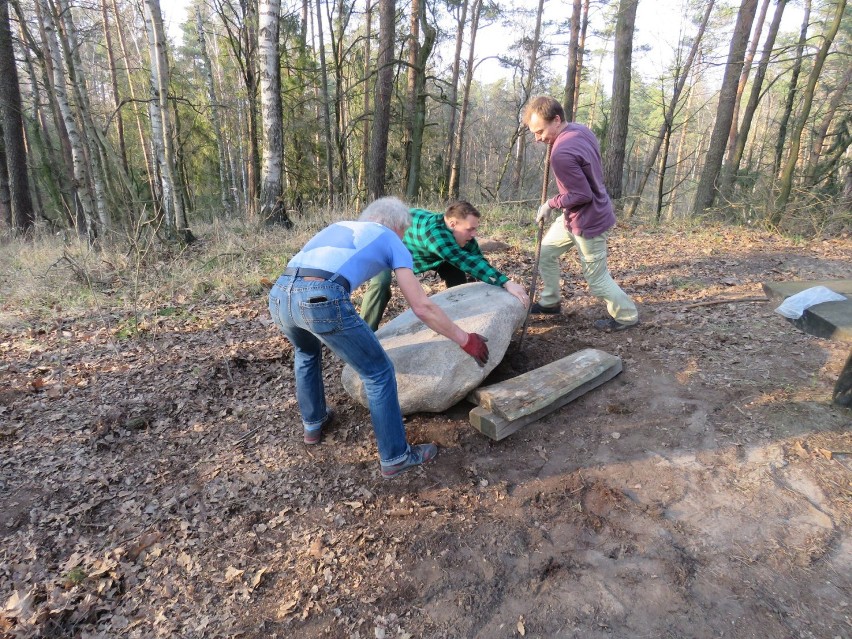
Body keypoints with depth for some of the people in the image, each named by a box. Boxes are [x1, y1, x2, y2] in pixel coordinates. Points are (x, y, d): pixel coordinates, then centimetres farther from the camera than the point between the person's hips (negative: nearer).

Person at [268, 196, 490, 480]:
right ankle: (394, 456, 24)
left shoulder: (337, 227, 37)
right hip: (321, 300, -7)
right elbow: (422, 307, 12)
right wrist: (465, 340, 22)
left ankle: (313, 423, 52)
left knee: (306, 351, 38)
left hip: (278, 295, 7)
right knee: (378, 373, 13)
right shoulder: (392, 242, 19)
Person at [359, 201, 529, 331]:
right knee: (381, 283, -31)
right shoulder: (434, 231, -47)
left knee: (457, 275, -5)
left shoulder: (461, 234, -23)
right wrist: (506, 282, -57)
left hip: (419, 251, 7)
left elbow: (478, 261, -14)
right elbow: (465, 261, -54)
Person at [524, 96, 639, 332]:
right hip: (575, 215, 10)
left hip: (588, 222, -10)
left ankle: (627, 315, 27)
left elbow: (582, 195, -28)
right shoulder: (581, 130, -1)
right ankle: (550, 301, 32)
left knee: (596, 278, 6)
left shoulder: (561, 153, -31)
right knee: (546, 252, 17)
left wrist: (551, 204, -15)